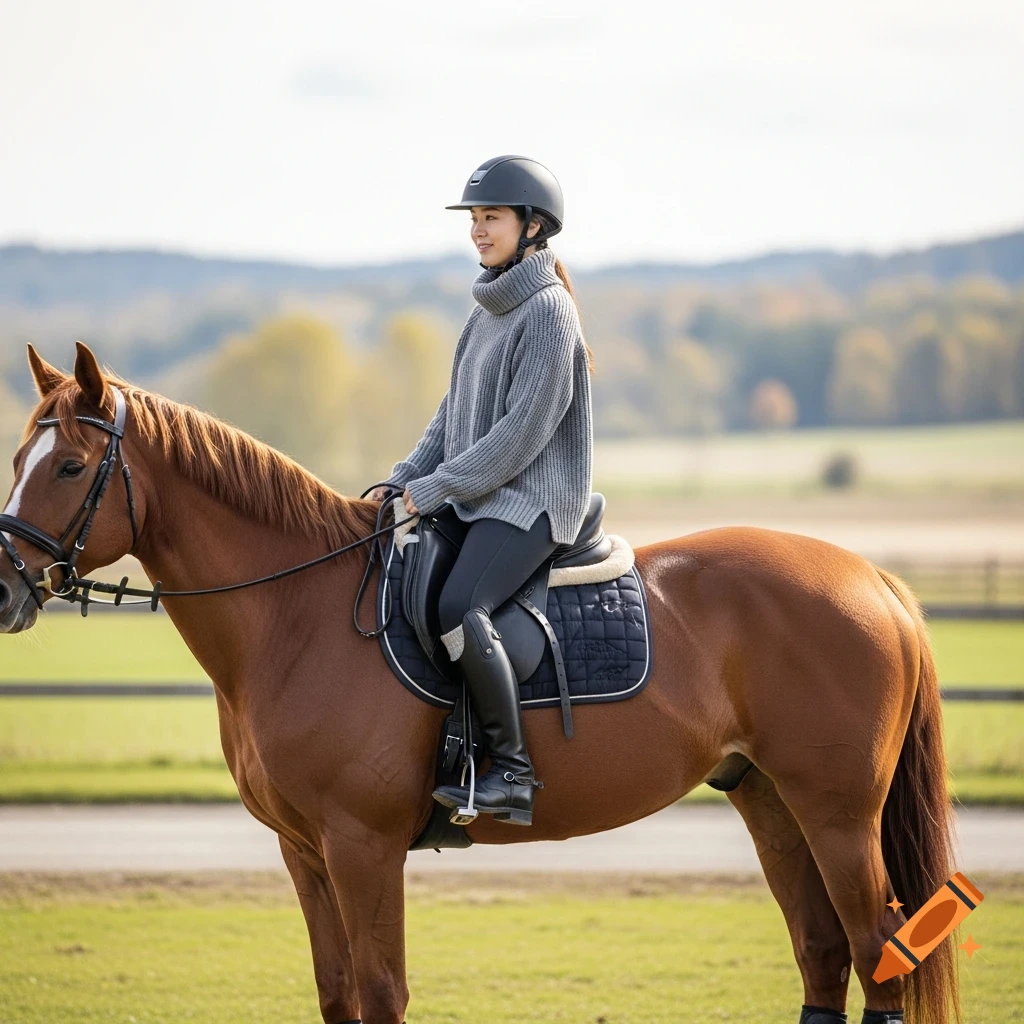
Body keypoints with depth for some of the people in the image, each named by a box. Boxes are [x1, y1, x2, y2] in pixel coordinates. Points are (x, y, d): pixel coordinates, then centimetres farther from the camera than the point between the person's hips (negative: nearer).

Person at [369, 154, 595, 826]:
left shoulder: (548, 311, -11)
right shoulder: (490, 310, 17)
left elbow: (522, 432, -17)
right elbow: (455, 414, 20)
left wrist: (436, 487, -16)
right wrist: (403, 481, 7)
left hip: (531, 501, -10)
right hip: (476, 499, 10)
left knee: (458, 608, -32)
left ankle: (513, 773, -26)